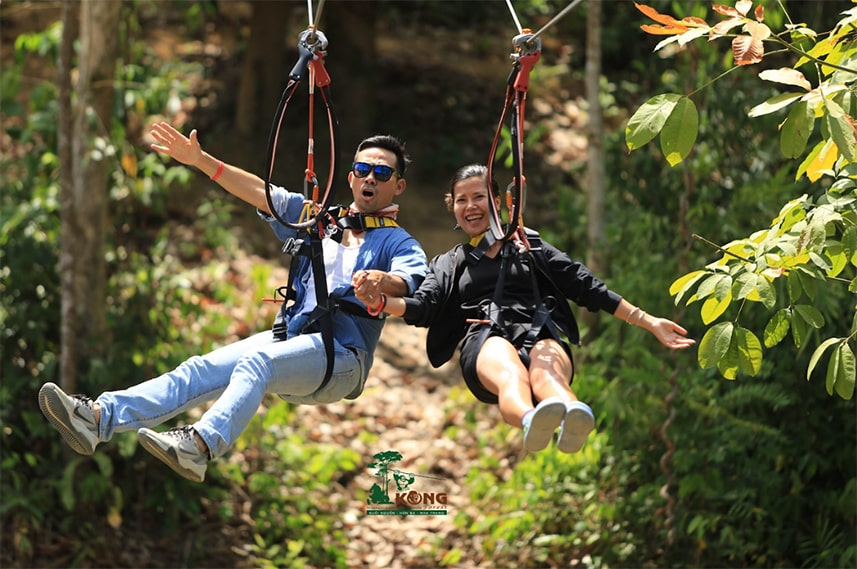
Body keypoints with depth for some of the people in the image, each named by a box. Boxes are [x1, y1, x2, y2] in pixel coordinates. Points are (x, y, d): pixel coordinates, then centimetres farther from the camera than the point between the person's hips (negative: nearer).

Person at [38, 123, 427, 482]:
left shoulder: (398, 244, 6)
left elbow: (410, 279, -16)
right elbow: (262, 194, 15)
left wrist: (383, 281, -40)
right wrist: (201, 161, 4)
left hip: (341, 357, -5)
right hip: (286, 340, 5)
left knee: (257, 362, -34)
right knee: (203, 369, -19)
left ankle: (201, 445, -58)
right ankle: (97, 418, -37)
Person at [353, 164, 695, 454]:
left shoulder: (529, 246, 30)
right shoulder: (447, 265, 31)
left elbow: (587, 288, 25)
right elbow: (422, 308, 12)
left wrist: (648, 322, 17)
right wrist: (379, 302, -10)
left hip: (539, 335, 1)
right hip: (486, 340, -1)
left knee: (546, 372, -41)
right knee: (510, 374, -42)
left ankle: (575, 418, -77)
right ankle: (531, 422, -78)